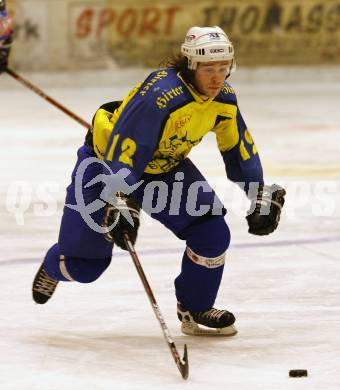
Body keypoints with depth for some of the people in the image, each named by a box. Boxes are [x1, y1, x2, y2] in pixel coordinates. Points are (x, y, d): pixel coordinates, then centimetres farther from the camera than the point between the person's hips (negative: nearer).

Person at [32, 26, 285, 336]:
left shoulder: (224, 99, -13)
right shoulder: (158, 95, -37)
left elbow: (240, 148, 4)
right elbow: (120, 158, -37)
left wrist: (261, 195, 4)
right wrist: (119, 204, -47)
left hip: (165, 165, 6)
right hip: (105, 159, -6)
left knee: (212, 232, -13)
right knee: (86, 263, -1)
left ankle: (195, 310, 9)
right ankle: (55, 266, 38)